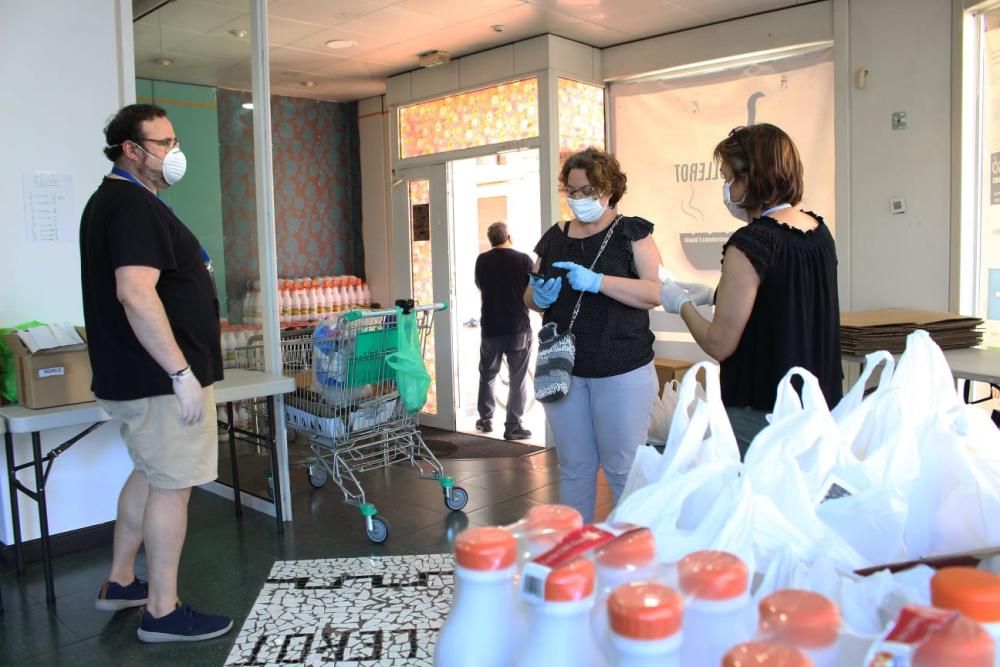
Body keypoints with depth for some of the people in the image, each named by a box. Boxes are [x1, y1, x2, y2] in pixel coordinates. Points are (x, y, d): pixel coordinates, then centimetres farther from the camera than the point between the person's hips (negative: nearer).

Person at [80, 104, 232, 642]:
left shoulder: (114, 200, 16)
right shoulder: (134, 205, -18)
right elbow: (137, 295, -29)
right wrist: (182, 372, -28)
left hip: (135, 374, 11)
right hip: (158, 378, -11)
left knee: (149, 474, 21)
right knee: (171, 486, -2)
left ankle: (120, 583, 34)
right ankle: (163, 612, 10)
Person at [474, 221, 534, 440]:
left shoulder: (482, 260, 0)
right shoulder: (523, 260, -7)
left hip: (490, 328, 3)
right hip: (518, 328, -2)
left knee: (487, 375, 18)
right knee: (518, 379, 3)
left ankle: (485, 419, 25)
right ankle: (513, 426, 2)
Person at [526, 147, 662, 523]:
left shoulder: (631, 232, -1)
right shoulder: (554, 238, 11)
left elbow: (657, 292, -13)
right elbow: (529, 296, 18)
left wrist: (597, 281, -24)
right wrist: (539, 296, -6)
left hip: (621, 372, -4)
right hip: (561, 370, 4)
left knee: (623, 467, 1)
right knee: (573, 466, 12)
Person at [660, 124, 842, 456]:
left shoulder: (751, 242, -20)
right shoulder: (820, 231, 4)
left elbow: (719, 344, -18)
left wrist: (682, 304, -1)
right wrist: (711, 295, 18)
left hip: (761, 414, -8)